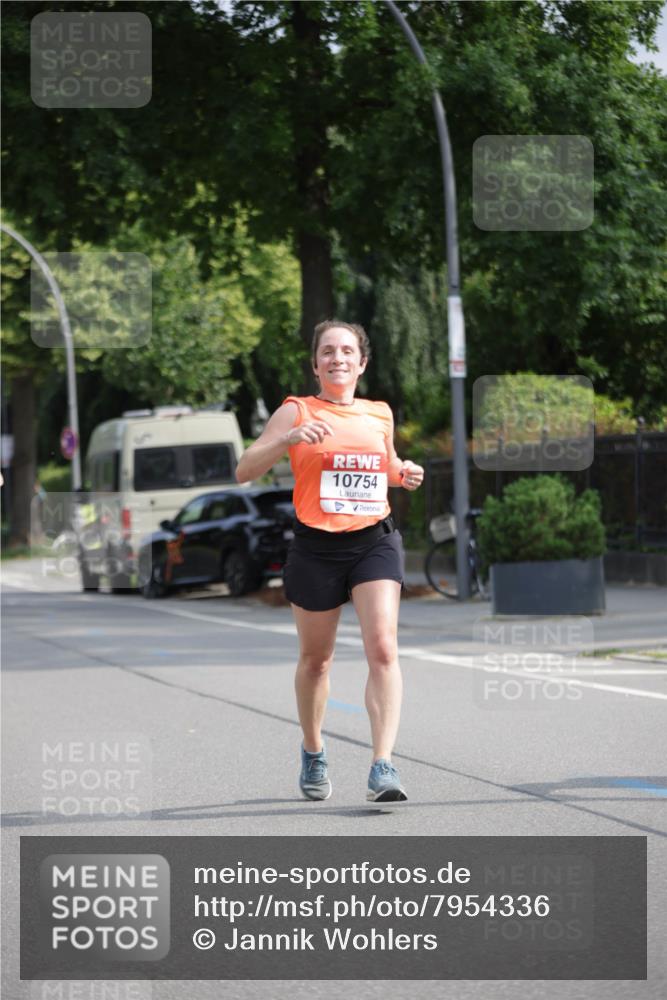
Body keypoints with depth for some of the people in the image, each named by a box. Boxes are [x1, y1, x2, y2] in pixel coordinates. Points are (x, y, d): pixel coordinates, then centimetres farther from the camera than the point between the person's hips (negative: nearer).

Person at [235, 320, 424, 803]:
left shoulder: (381, 414, 11)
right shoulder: (297, 411, -1)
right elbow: (244, 471, -7)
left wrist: (404, 473, 7)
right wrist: (288, 439, -22)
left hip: (375, 541, 2)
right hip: (316, 546, -2)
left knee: (383, 649, -16)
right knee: (316, 658, 11)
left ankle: (383, 767, -21)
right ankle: (313, 753, 34)